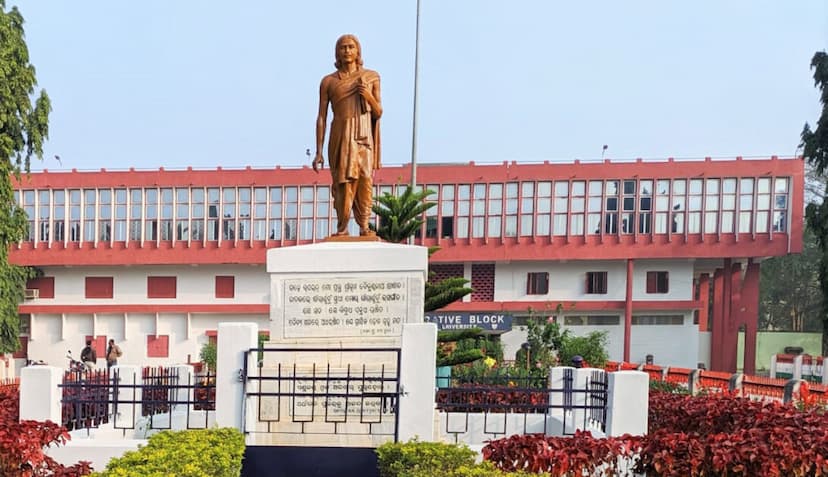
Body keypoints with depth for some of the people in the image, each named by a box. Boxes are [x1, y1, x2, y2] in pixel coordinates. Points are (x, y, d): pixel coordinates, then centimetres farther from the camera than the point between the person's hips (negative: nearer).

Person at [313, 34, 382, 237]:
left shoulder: (371, 77, 9)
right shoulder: (328, 81, 6)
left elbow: (378, 113, 11)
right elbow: (321, 117, 4)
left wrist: (369, 97, -10)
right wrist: (319, 152, -2)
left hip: (364, 136, 1)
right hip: (340, 137, 0)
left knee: (364, 180, -10)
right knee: (344, 181, -7)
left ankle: (364, 226, -7)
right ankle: (342, 227, 1)